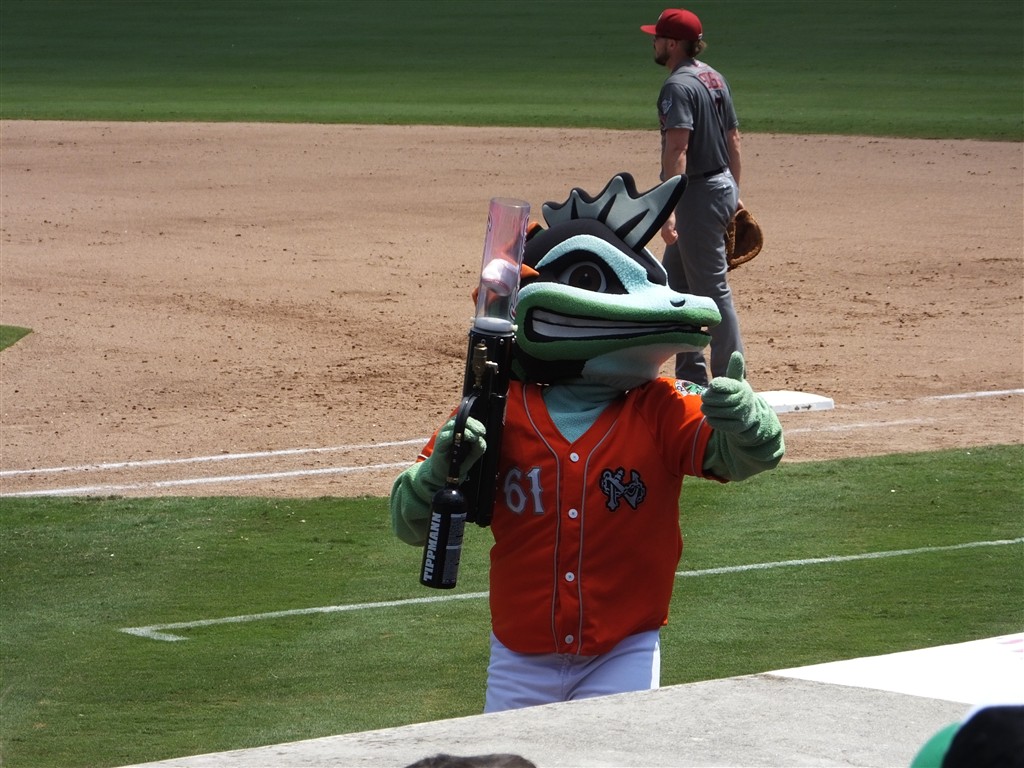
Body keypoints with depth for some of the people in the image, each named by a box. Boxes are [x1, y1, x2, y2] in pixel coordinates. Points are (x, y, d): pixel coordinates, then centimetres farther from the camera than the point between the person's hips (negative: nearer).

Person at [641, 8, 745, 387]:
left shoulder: (678, 86, -17)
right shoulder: (714, 78, 12)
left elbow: (677, 147, -27)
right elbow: (733, 139, 17)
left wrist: (669, 208, -33)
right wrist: (734, 194, 23)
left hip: (699, 193, -10)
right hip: (723, 186, 10)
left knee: (712, 289, -6)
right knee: (674, 279, 18)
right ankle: (691, 374, 22)